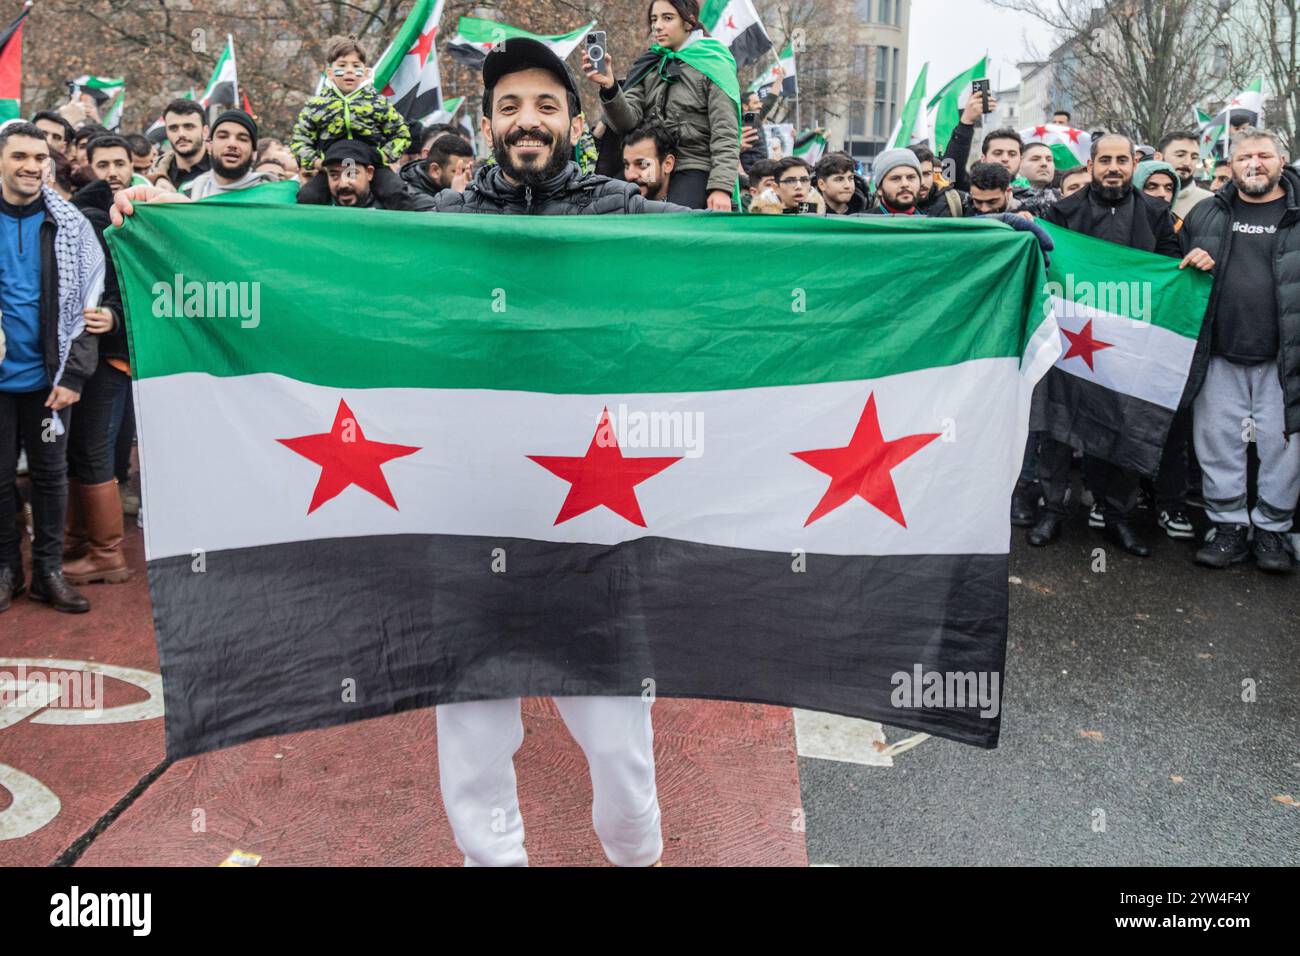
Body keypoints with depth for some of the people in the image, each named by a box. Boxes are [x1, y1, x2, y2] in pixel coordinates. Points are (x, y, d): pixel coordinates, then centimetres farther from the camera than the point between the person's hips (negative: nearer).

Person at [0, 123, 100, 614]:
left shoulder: (69, 224, 1)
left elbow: (86, 303, -1)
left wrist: (73, 375, -7)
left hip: (47, 376, 0)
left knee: (51, 474, 7)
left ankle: (48, 570, 18)